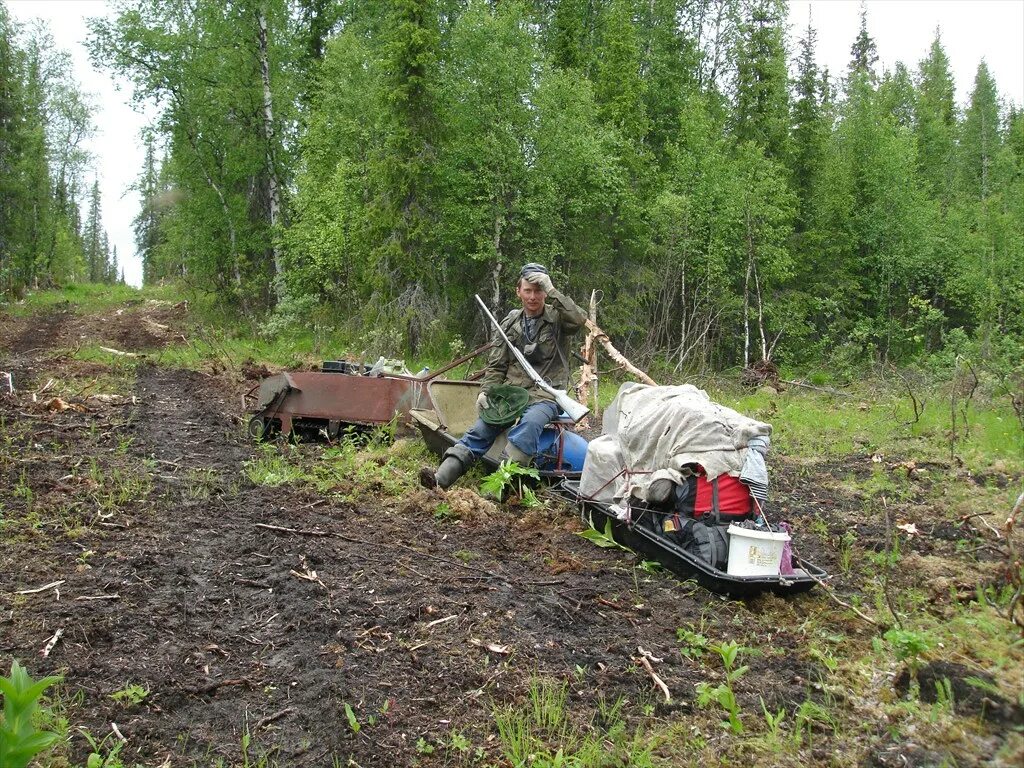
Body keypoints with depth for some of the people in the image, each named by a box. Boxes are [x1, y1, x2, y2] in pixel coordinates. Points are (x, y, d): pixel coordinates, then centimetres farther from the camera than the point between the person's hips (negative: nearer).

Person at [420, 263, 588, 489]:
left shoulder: (556, 318, 4)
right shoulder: (510, 323, 14)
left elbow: (579, 320, -21)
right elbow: (496, 365, 14)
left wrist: (551, 291, -18)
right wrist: (485, 391, -3)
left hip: (545, 397, -3)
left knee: (529, 423, -36)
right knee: (481, 428, -20)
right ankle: (441, 478, -31)